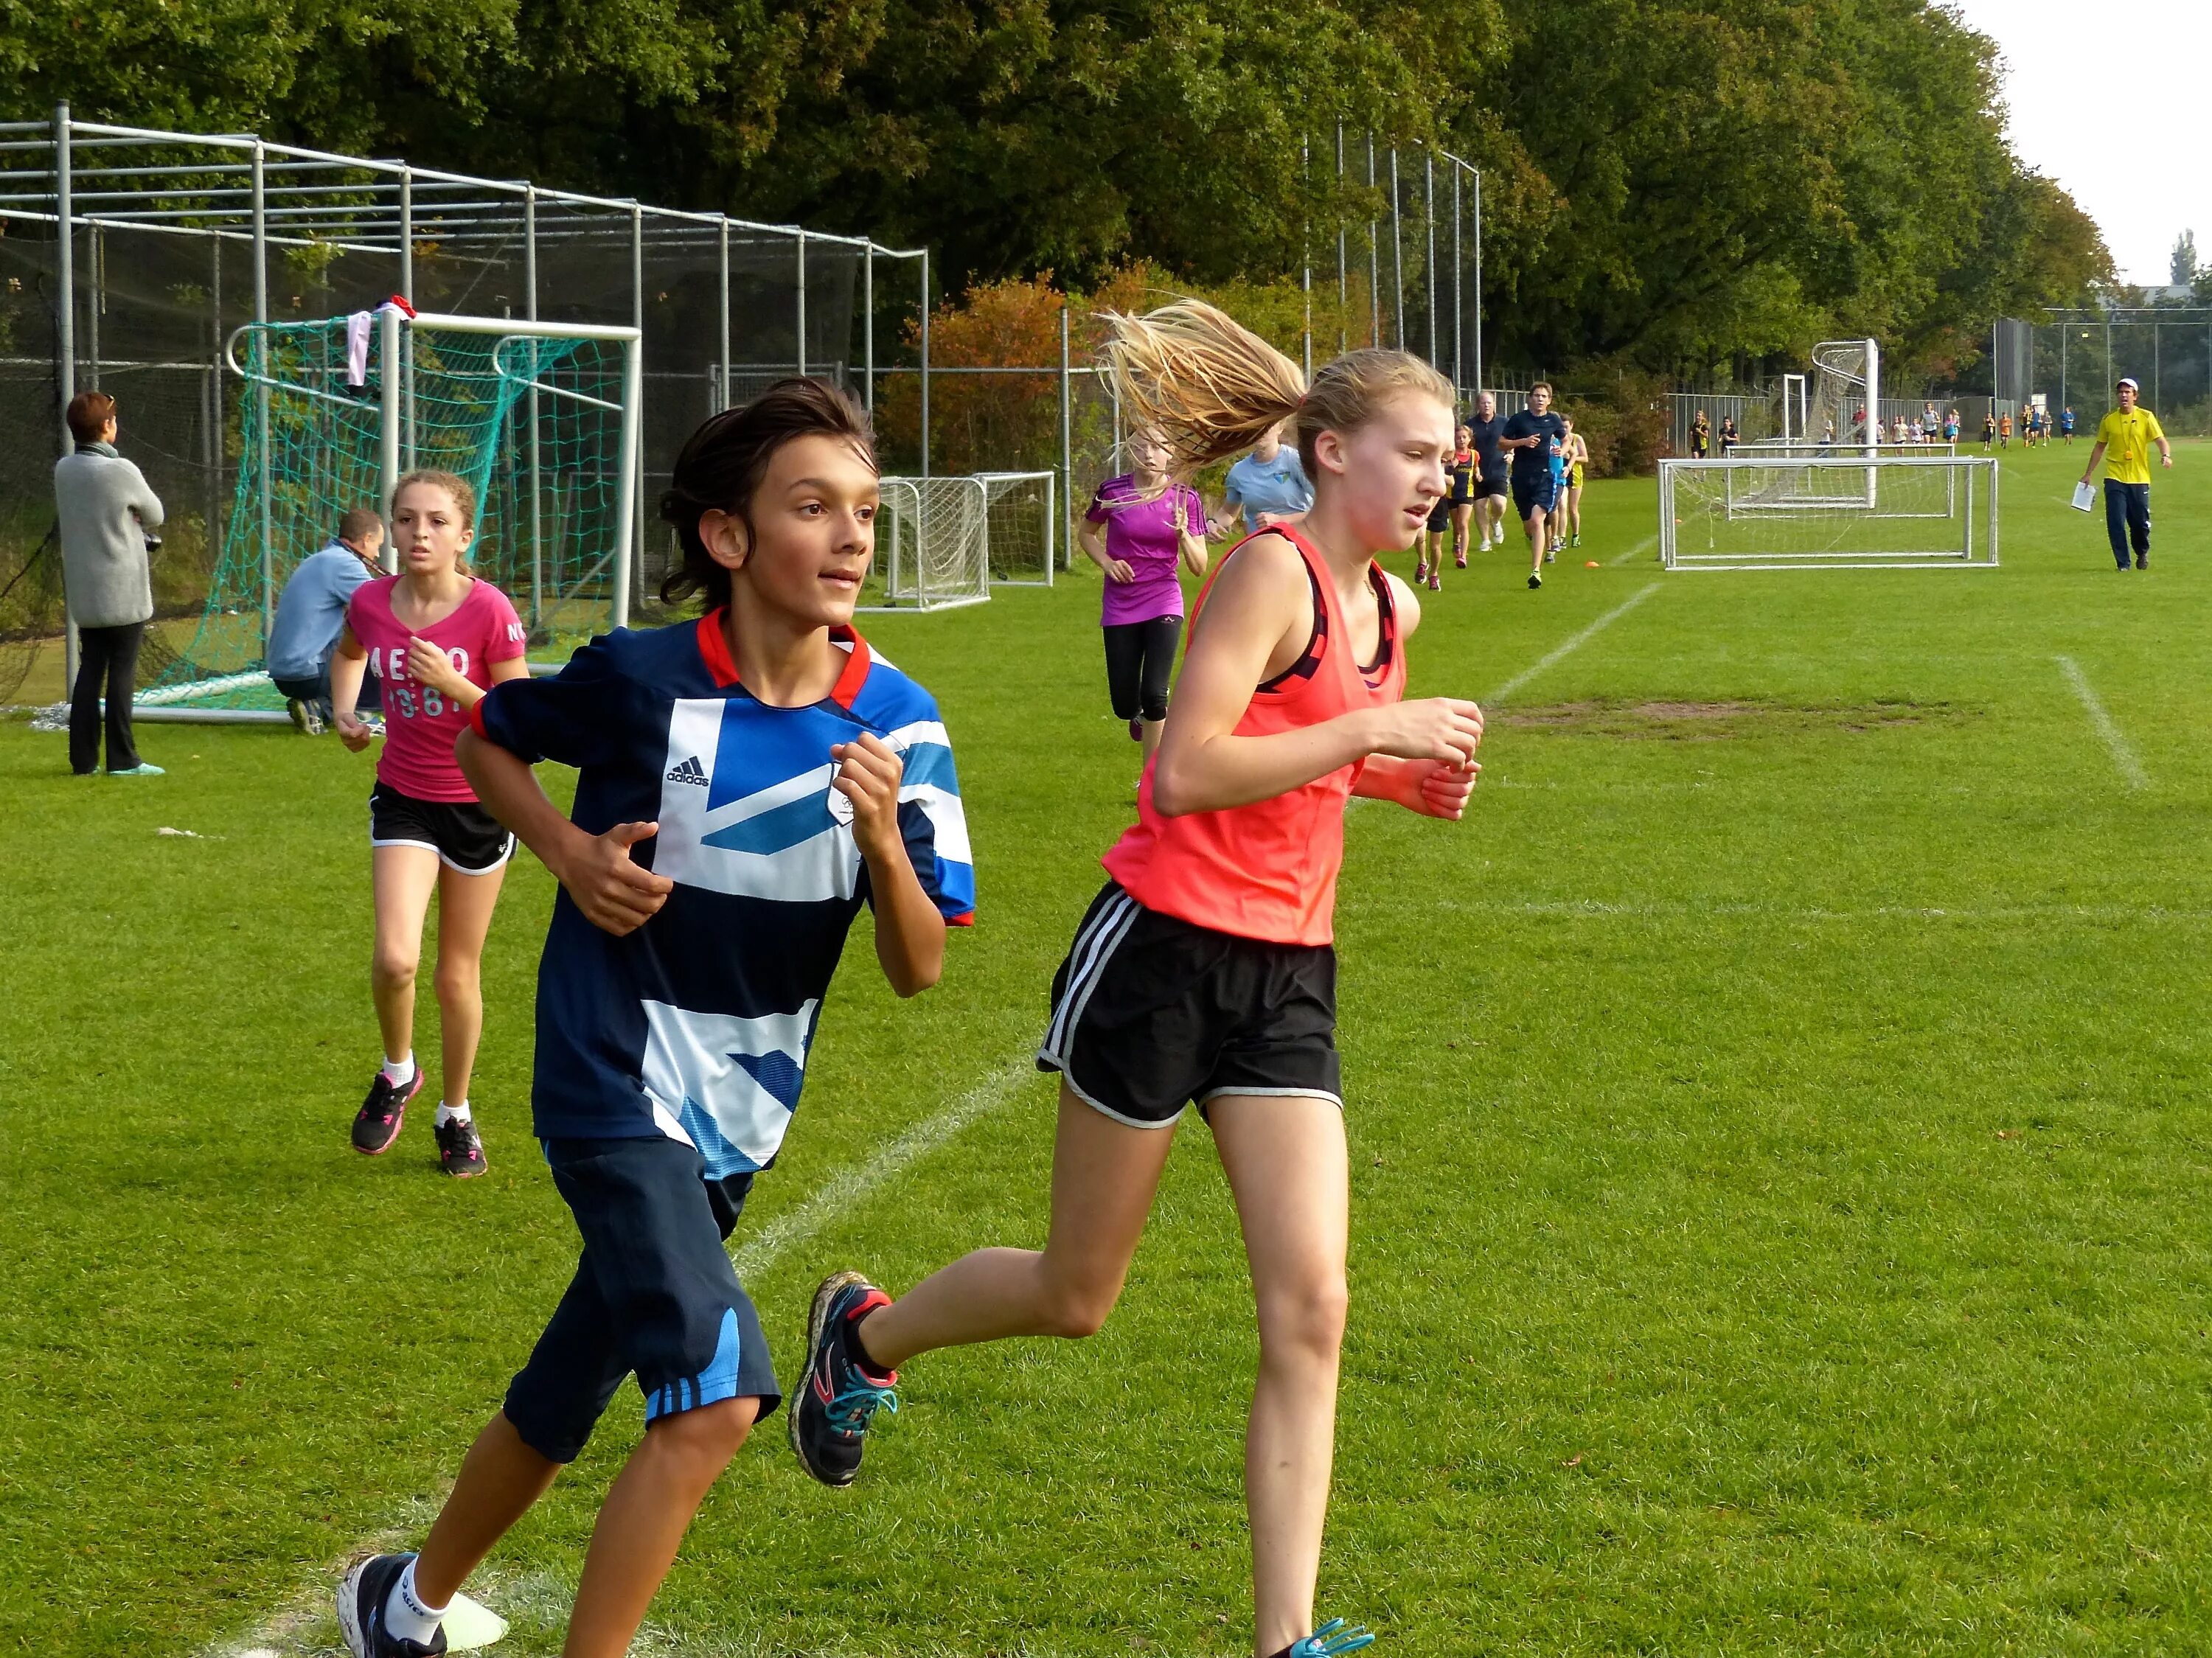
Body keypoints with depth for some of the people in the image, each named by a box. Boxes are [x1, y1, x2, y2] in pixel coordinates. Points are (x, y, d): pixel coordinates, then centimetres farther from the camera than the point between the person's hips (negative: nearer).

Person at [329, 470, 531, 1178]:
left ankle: (456, 1115, 30)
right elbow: (348, 653, 18)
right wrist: (345, 711, 1)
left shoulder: (489, 611, -19)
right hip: (403, 797, 2)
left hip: (479, 803, -2)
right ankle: (397, 1074, 12)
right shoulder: (371, 602, -8)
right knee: (394, 959, -18)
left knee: (458, 972, 10)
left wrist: (451, 682, -28)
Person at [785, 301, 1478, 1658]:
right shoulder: (1275, 569, -15)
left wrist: (1402, 777, 9)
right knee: (1076, 1297, 8)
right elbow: (1189, 773, -25)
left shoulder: (1392, 608, 10)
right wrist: (1373, 730, -23)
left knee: (1311, 1304, -5)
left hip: (1287, 978, 7)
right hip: (1163, 955, -7)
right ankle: (865, 1333, 38)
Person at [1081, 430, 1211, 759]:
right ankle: (1141, 716, 42)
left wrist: (1183, 534, -22)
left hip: (1163, 605, -1)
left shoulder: (1185, 499, -6)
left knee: (1154, 695, -14)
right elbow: (1085, 533, 12)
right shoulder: (1112, 491, -7)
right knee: (1124, 706, 3)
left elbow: (1199, 568, -4)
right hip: (1120, 606, 1)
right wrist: (1106, 562, -6)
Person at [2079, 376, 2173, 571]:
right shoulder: (2109, 420, 5)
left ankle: (2143, 553, 30)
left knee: (2141, 522, 1)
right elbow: (2099, 447, 16)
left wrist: (2166, 455, -28)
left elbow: (2161, 440, -6)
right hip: (2115, 478, 1)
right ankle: (2123, 563, 1)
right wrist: (2088, 473, 16)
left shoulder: (2146, 417, 0)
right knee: (2115, 523, -9)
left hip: (2139, 479, -1)